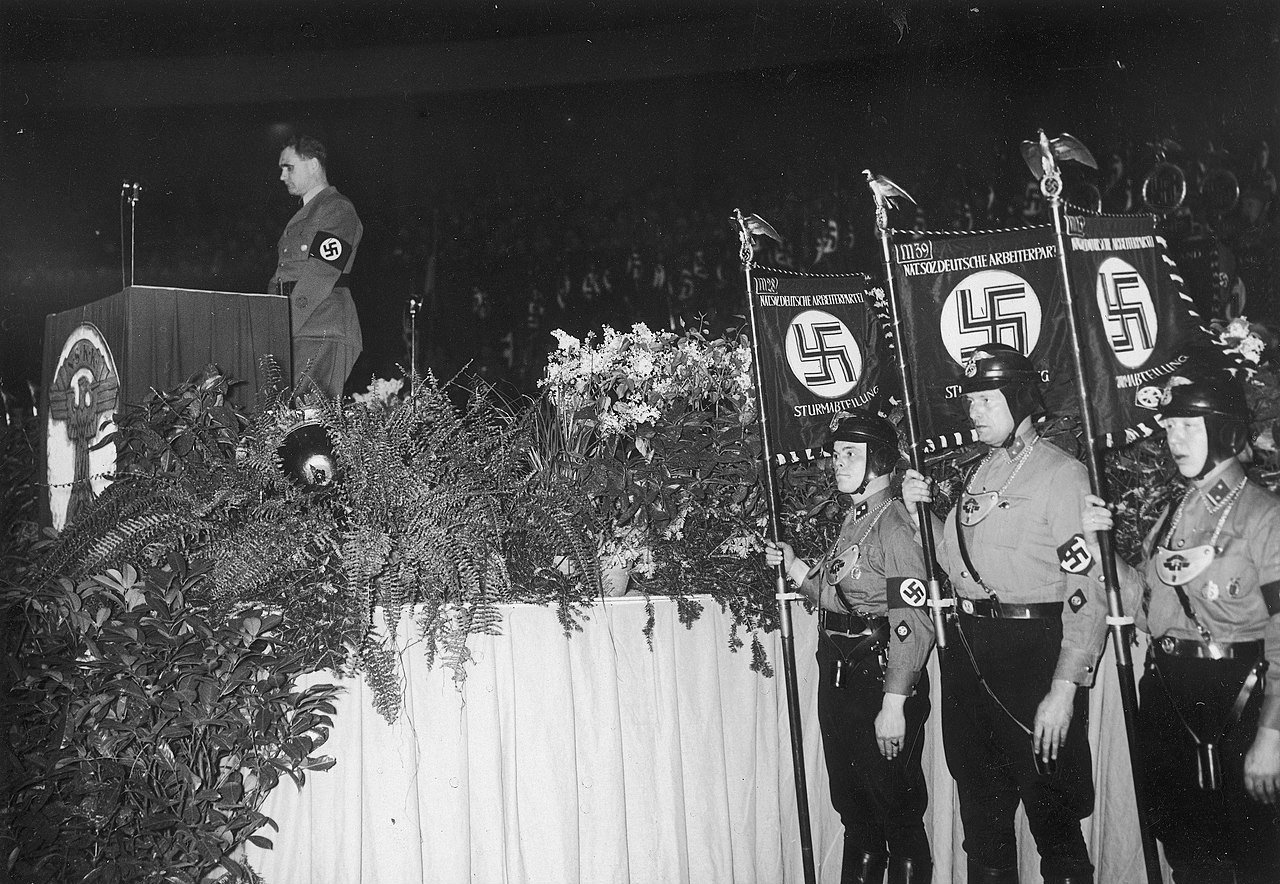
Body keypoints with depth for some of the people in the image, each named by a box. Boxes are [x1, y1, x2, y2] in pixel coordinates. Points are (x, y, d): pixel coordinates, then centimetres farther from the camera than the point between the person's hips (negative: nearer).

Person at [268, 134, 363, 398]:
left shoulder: (338, 210, -3)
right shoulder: (303, 214, 27)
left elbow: (319, 278, -14)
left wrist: (284, 327, -17)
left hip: (321, 336, -9)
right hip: (295, 332, 9)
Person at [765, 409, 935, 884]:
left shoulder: (893, 524, -15)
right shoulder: (852, 520, 12)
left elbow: (913, 622, -21)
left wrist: (894, 704, -23)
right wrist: (794, 566, 5)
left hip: (880, 680, -9)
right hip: (838, 680, 9)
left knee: (897, 813, 5)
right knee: (853, 808, 20)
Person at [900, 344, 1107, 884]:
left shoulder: (1061, 474, -10)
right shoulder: (978, 475, 12)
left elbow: (1086, 592, -16)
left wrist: (1064, 689, -21)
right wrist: (923, 510, 4)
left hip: (1033, 648, -7)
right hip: (969, 647, 7)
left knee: (1049, 808, 5)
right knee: (980, 804, 18)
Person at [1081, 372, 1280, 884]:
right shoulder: (1172, 515, 11)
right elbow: (1143, 604, 9)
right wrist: (1096, 544, -3)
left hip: (1232, 693, -6)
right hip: (1163, 688, 6)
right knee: (1180, 840, 17)